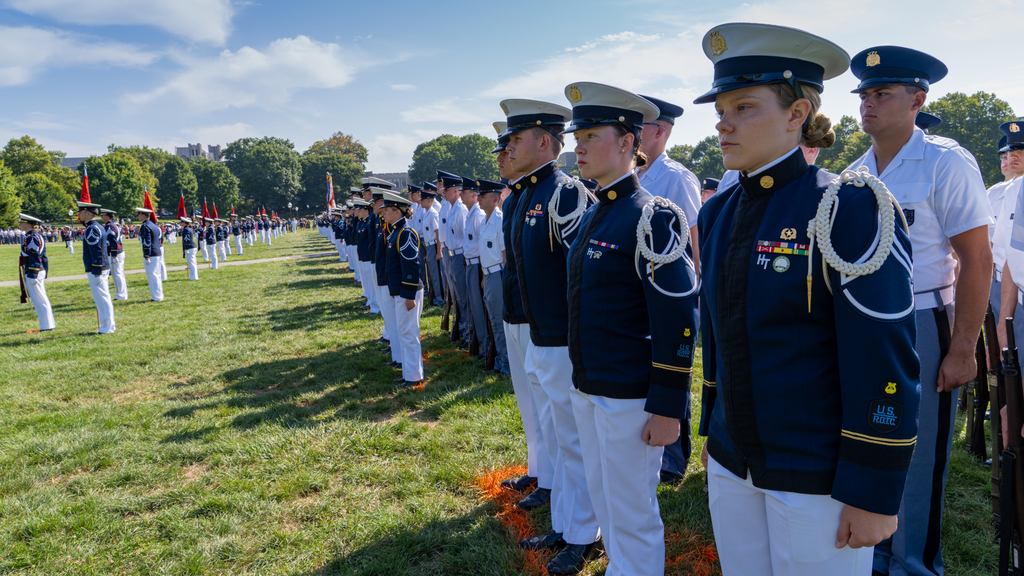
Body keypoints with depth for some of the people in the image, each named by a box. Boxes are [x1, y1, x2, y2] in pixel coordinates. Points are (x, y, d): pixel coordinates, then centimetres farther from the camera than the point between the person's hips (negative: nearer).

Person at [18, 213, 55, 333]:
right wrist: (44, 274, 21)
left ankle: (46, 326, 0)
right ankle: (48, 324, 18)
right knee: (41, 299, 14)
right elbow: (43, 257, 18)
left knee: (39, 300, -4)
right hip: (41, 272, 10)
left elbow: (34, 258, -20)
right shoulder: (38, 236, 15)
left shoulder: (30, 238, -15)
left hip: (33, 273, -10)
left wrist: (32, 276, -20)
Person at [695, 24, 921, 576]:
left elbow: (885, 367, -15)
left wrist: (874, 494, -14)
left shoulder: (847, 209, -14)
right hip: (731, 465, 6)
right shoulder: (717, 212, 4)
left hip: (817, 479, -5)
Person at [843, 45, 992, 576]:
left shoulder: (946, 163, -9)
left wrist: (962, 349, -15)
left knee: (917, 459, 5)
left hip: (920, 327, -5)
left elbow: (977, 261, -11)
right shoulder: (854, 175, 7)